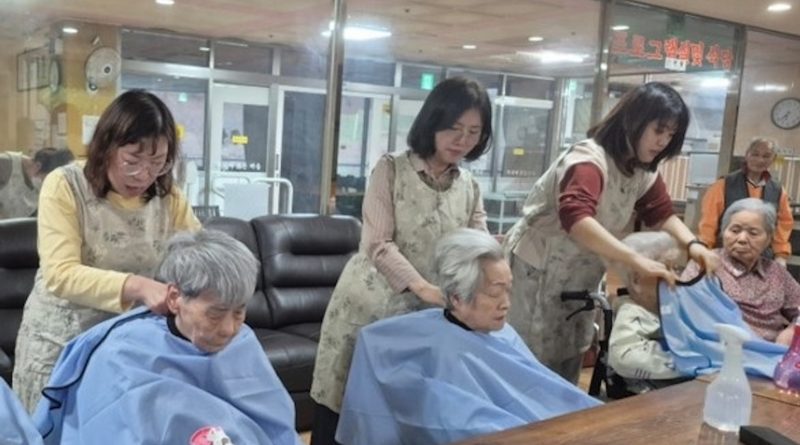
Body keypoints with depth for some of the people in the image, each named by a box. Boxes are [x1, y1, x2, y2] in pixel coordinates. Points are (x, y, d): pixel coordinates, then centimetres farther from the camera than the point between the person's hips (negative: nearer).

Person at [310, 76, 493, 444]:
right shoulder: (391, 169, -5)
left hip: (424, 316, 4)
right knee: (339, 408, 4)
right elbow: (378, 245, -14)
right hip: (368, 304, -3)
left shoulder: (469, 188, 9)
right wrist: (424, 288, -28)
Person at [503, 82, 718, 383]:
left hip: (578, 278, 8)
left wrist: (692, 244, -11)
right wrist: (636, 260, -47)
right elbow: (575, 215, -41)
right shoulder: (590, 158, -24)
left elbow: (661, 213, 11)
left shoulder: (642, 171, 3)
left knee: (567, 370, 14)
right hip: (536, 269, -8)